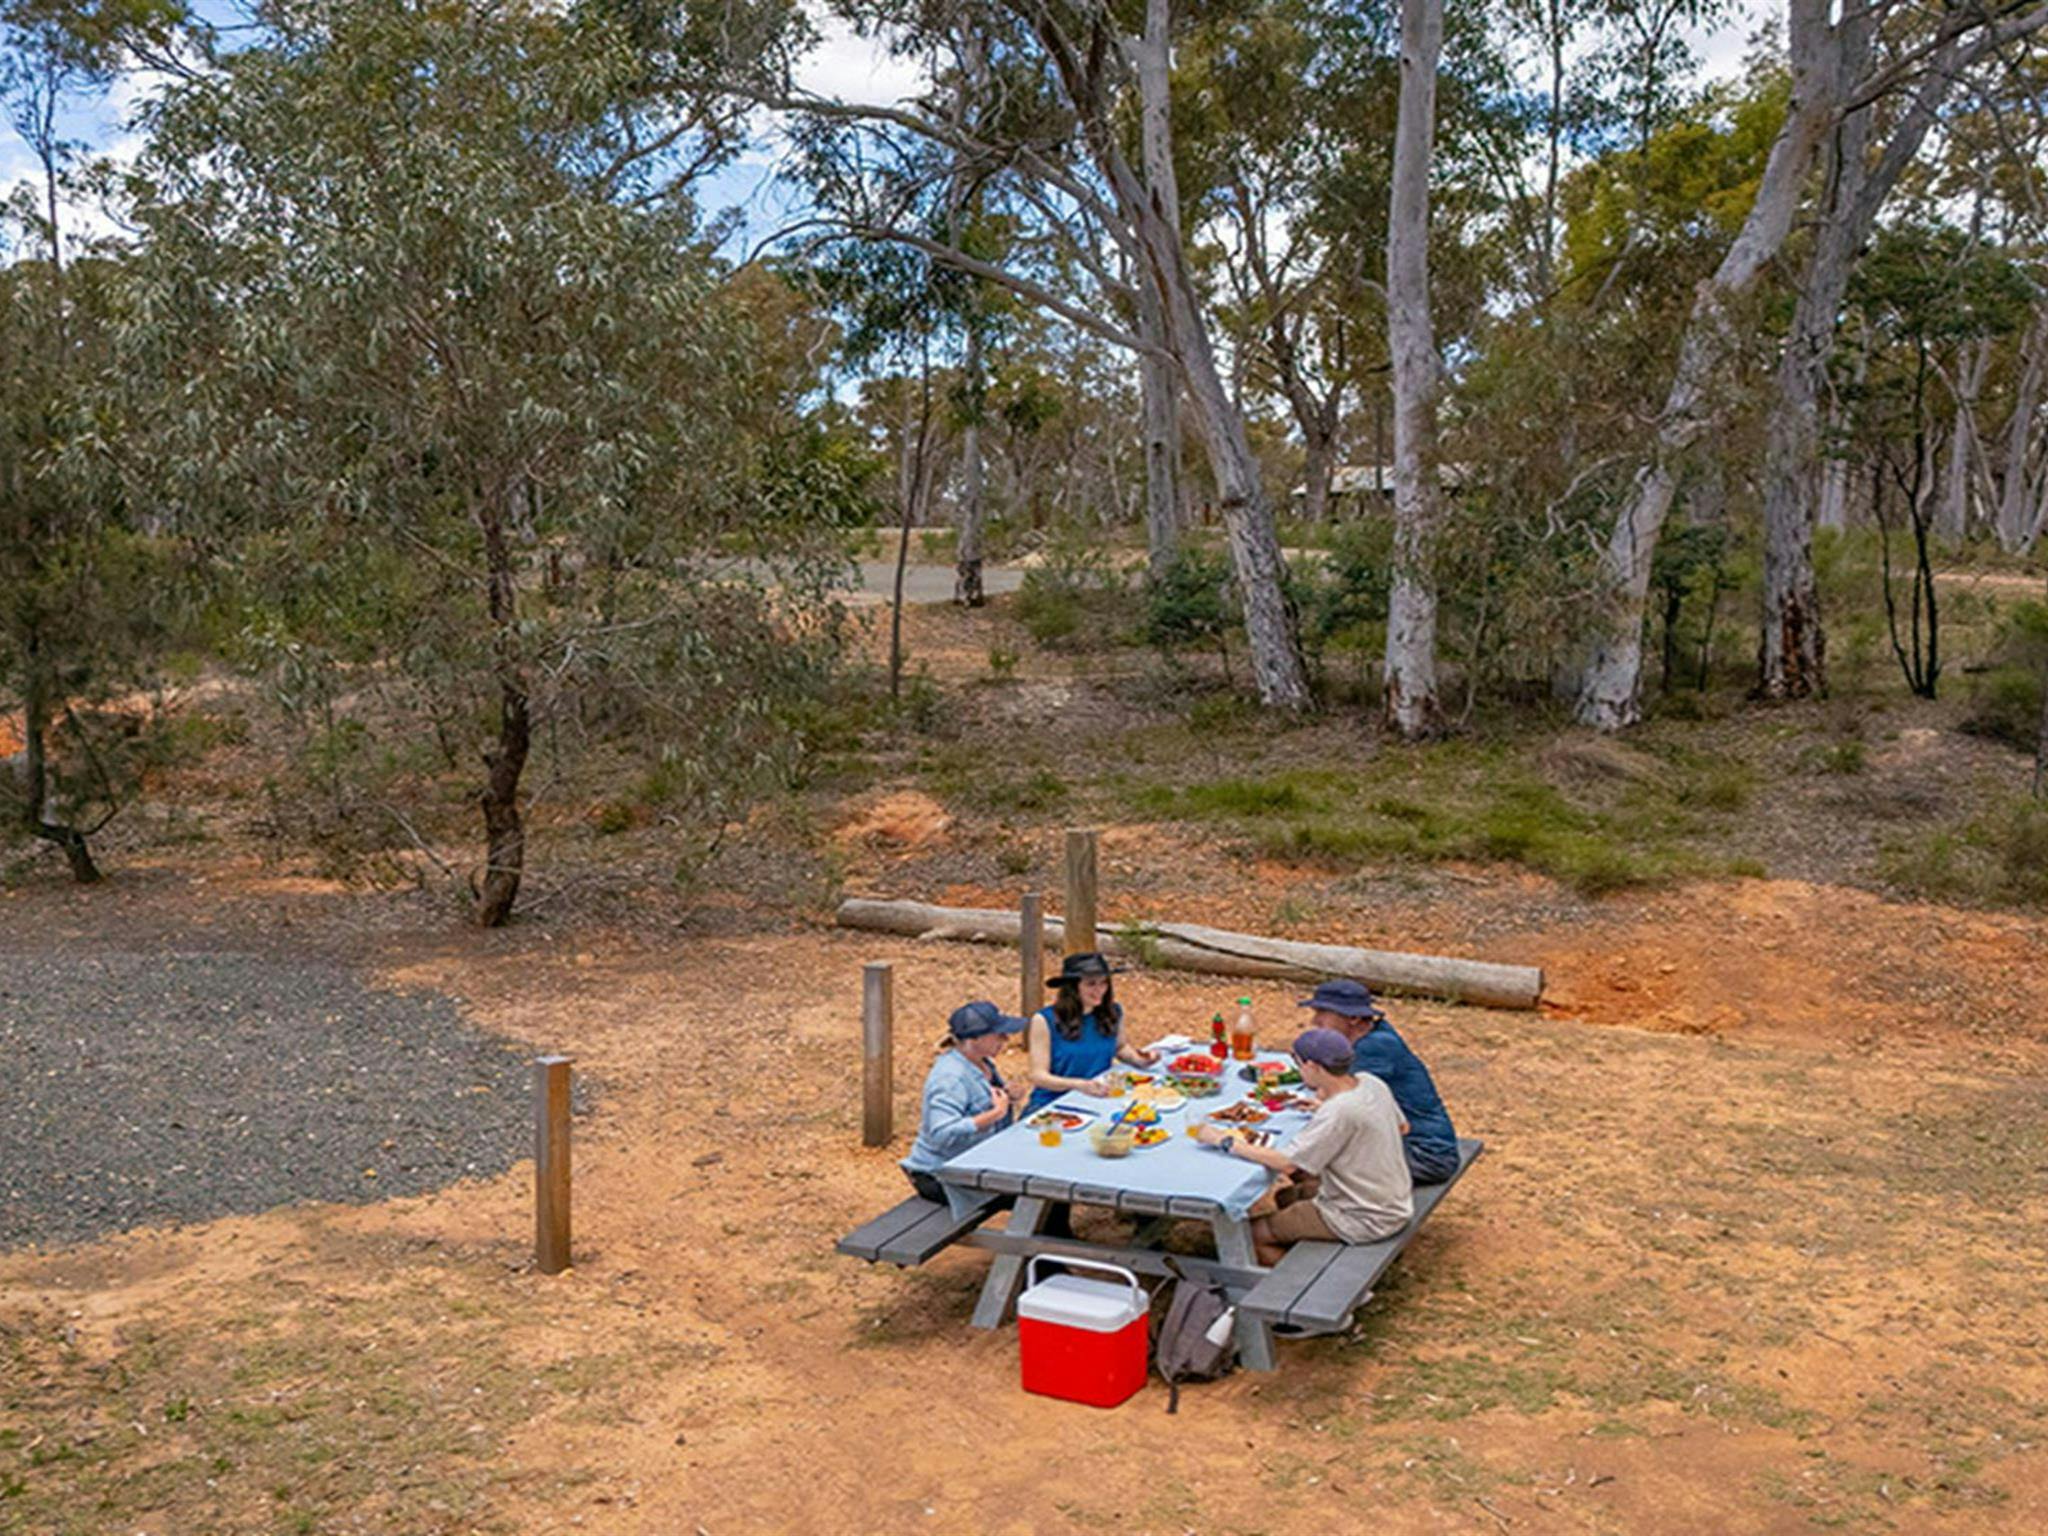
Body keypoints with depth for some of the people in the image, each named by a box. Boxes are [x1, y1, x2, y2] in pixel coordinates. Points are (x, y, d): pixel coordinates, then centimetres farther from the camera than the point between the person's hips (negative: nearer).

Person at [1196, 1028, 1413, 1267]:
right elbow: (1402, 1126, 14)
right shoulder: (1371, 1083, -5)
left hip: (1367, 1221, -9)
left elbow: (1287, 1164, -29)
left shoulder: (1338, 1112, -30)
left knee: (1255, 1233, -3)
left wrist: (1226, 1142, -19)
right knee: (1283, 1195, 24)